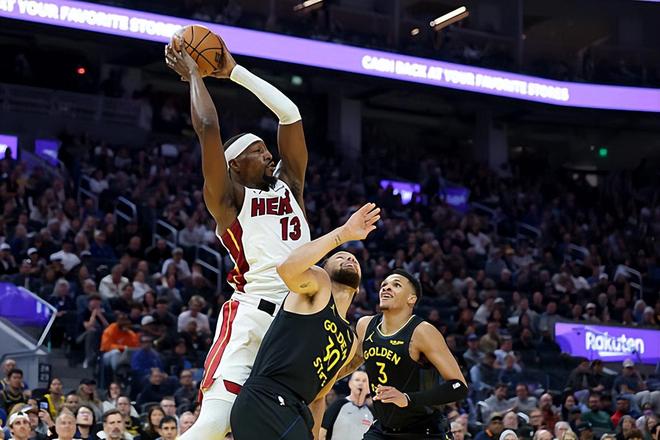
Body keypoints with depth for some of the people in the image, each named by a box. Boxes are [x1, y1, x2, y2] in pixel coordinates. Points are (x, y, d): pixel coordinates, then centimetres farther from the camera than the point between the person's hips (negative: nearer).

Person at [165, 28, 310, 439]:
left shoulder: (289, 184, 18)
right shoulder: (229, 199, 3)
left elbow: (290, 114, 15)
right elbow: (208, 128, -9)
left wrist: (235, 72, 17)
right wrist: (194, 74, 4)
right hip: (251, 316, -6)